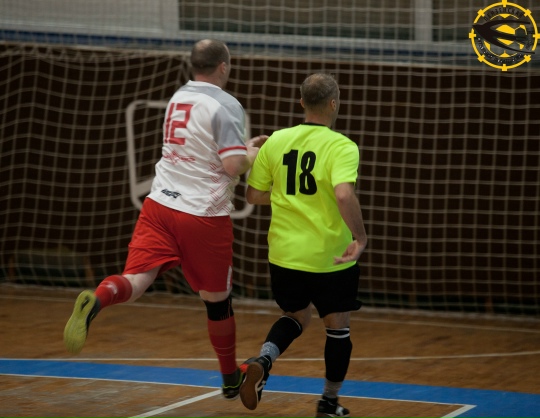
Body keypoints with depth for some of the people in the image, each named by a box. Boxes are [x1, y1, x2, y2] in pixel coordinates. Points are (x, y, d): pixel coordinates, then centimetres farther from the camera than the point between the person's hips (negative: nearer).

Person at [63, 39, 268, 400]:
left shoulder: (178, 98, 14)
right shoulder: (225, 106, -9)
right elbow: (234, 166, -17)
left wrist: (245, 145, 31)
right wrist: (257, 154, 3)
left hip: (160, 204, 5)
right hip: (204, 214, -5)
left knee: (137, 279, -10)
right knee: (217, 299, 13)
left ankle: (96, 300, -45)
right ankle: (232, 379, 31)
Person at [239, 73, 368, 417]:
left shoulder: (276, 141, 0)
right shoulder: (342, 147, -13)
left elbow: (254, 195, 6)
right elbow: (344, 194, -30)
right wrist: (360, 237, -20)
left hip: (284, 254, 4)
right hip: (331, 257, -4)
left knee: (297, 317, 24)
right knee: (338, 326, 17)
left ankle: (262, 361, -4)